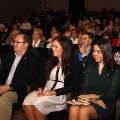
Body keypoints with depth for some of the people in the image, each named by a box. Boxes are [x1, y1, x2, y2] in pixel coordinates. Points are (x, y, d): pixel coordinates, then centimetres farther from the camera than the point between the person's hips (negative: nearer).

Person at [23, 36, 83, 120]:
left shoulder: (75, 64, 1)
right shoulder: (52, 61, 20)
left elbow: (74, 86, -8)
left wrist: (54, 92, -15)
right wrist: (40, 88, -2)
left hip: (60, 95, -5)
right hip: (45, 92, 5)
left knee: (38, 102, -32)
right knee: (28, 100, -27)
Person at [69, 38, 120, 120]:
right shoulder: (90, 68, 17)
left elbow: (112, 94, -3)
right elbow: (86, 88, 9)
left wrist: (93, 96, -8)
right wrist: (93, 100, -11)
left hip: (106, 104, -4)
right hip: (90, 101, 4)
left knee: (83, 111, -34)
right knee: (73, 108, -31)